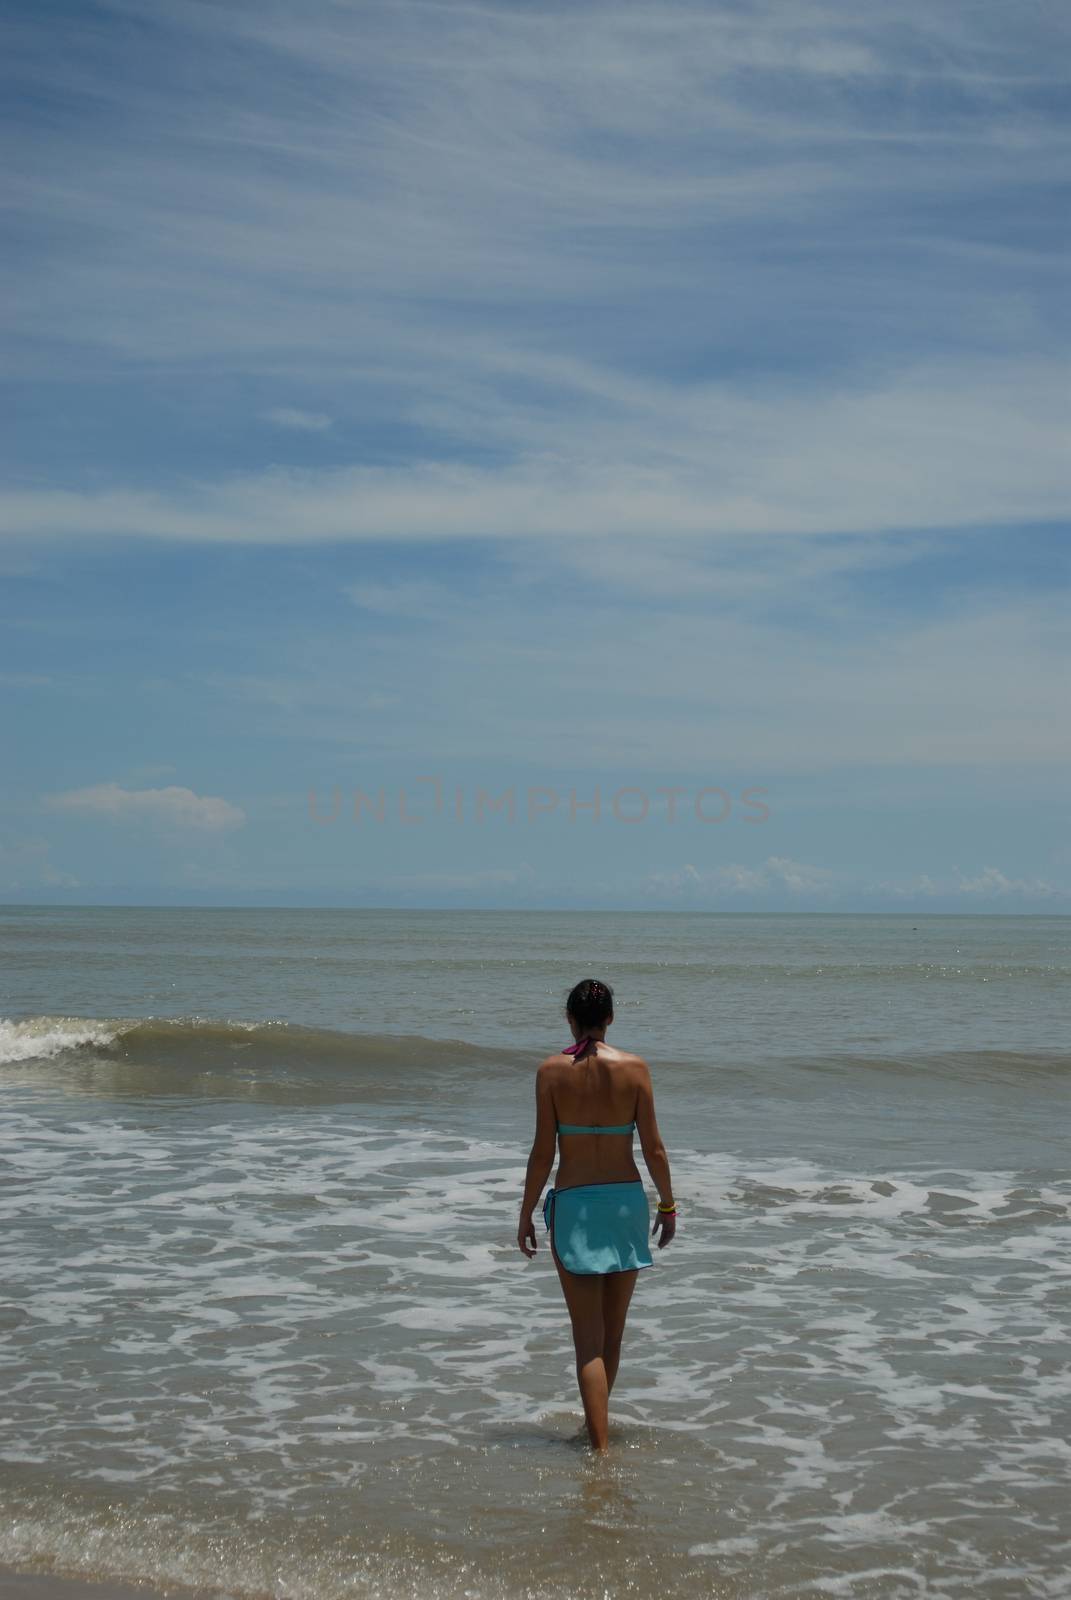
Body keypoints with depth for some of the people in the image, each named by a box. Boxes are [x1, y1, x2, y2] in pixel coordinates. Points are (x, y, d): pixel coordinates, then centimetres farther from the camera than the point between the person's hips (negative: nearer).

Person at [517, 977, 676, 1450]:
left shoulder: (552, 1071, -7)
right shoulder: (634, 1068, -4)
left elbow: (543, 1153, -6)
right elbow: (653, 1149, -3)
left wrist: (526, 1214, 4)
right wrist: (667, 1204, 10)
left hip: (573, 1204, -2)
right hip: (626, 1200, 2)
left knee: (588, 1337, 2)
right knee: (613, 1331, 18)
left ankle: (600, 1447, -4)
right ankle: (597, 1425, 33)